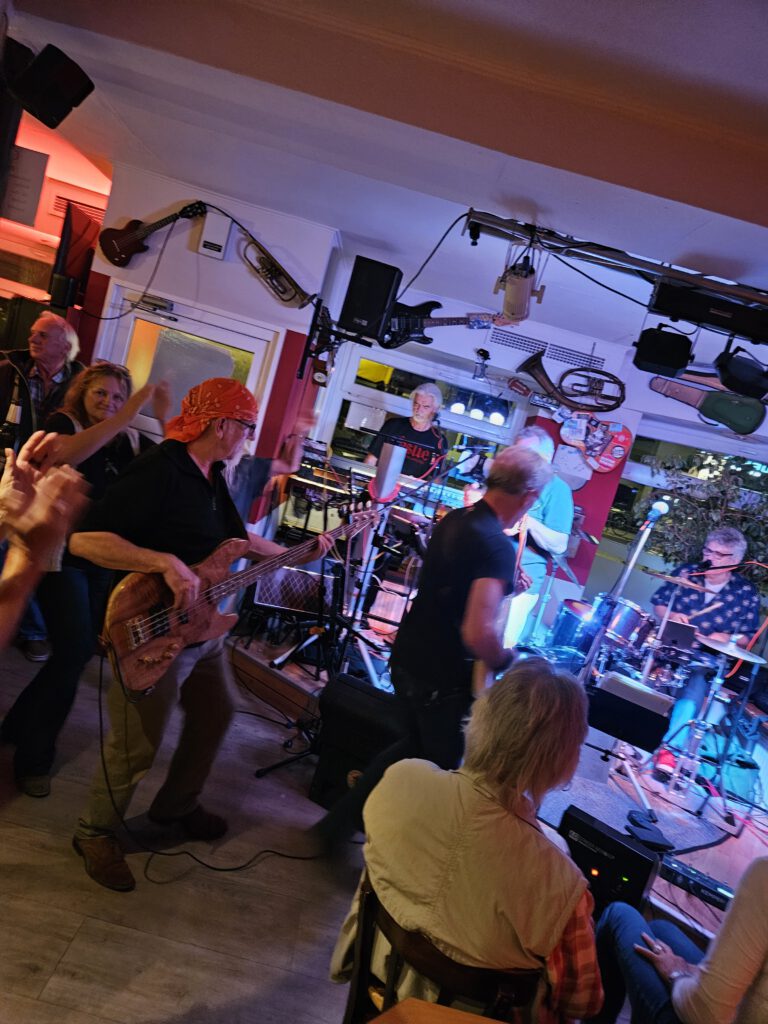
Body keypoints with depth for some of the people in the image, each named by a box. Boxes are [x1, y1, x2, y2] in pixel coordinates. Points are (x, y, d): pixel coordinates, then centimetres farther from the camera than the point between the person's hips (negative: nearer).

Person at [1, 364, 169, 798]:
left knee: (85, 647, 12)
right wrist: (126, 416, -34)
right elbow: (65, 454, -29)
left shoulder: (131, 441, 7)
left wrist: (168, 419, -15)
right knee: (74, 651, -10)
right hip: (61, 553, -6)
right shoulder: (62, 424, -5)